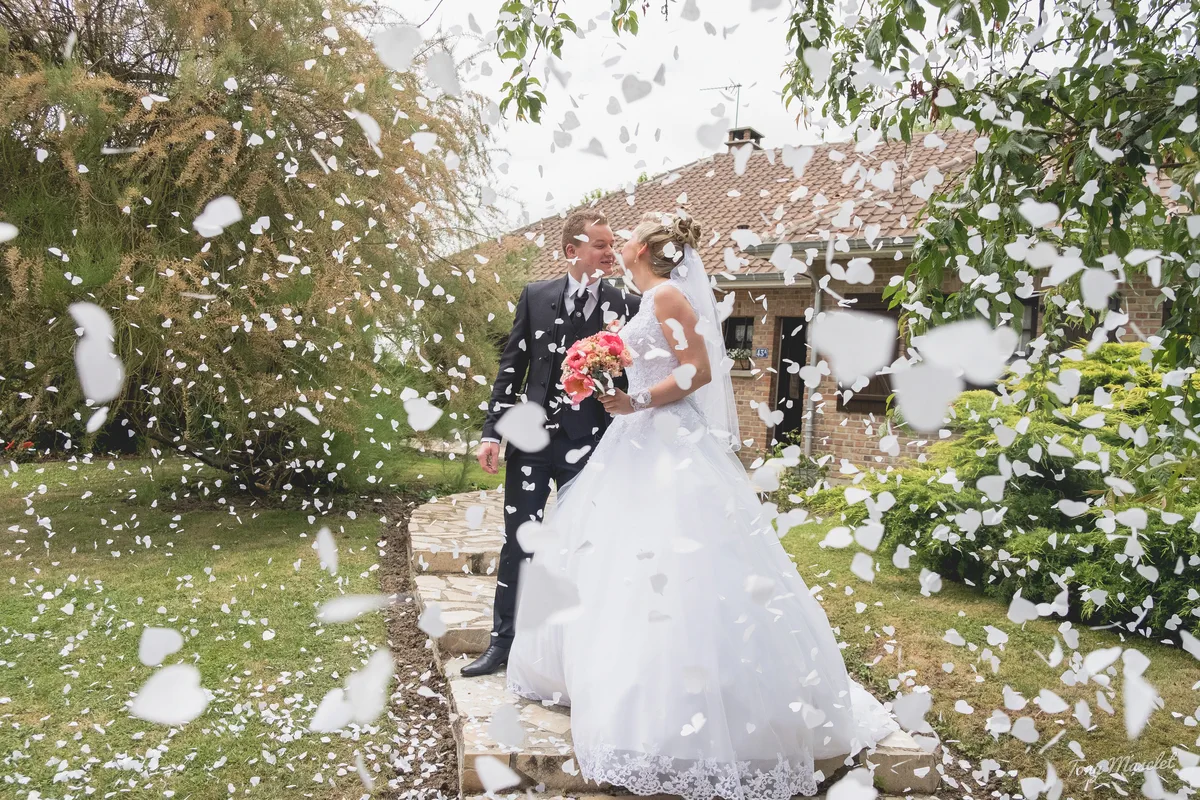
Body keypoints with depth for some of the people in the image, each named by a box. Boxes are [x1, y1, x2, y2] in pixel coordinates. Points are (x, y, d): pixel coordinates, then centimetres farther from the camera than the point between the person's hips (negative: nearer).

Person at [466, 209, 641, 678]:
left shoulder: (627, 305, -1)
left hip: (590, 443, -1)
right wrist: (492, 432, 0)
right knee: (517, 542, 9)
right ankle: (503, 642, 22)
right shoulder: (535, 296, 3)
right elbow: (512, 367, 5)